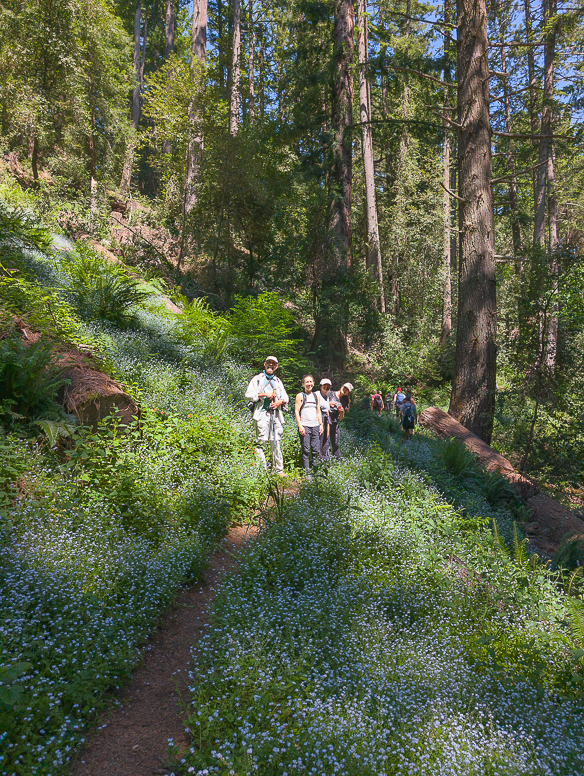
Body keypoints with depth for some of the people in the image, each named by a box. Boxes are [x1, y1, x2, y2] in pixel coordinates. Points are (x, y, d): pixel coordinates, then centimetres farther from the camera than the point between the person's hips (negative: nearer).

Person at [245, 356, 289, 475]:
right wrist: (264, 394, -9)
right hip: (262, 413, -4)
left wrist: (280, 401, 0)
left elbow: (285, 397, 23)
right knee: (261, 440, -12)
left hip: (276, 414, 4)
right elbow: (248, 394, 0)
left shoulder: (278, 381, 24)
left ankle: (279, 470, 8)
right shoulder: (257, 379, 10)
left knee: (276, 441, 4)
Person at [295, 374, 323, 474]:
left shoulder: (316, 396, 17)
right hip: (305, 426, -4)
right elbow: (296, 411, -3)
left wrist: (321, 424, 11)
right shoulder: (300, 396, 2)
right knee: (306, 450, -4)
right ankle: (306, 470, 0)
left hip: (315, 426, 4)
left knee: (316, 450, 2)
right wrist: (300, 426, -12)